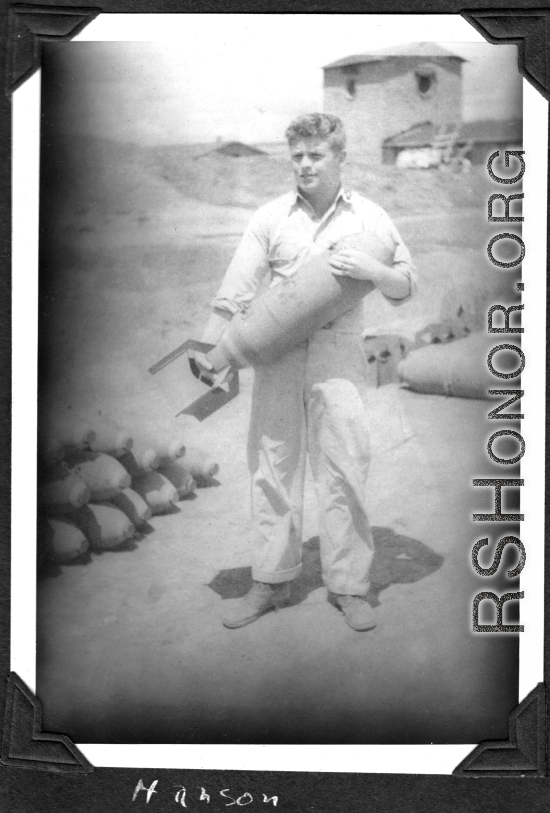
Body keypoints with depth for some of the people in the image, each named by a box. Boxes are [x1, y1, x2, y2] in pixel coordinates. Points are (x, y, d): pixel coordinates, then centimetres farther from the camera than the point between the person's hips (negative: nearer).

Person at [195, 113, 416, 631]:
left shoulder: (368, 218, 8)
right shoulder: (270, 218, 8)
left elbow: (405, 286, 8)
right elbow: (235, 290, 4)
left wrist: (371, 271, -12)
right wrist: (208, 348, -4)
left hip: (337, 353, -1)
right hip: (276, 355, 1)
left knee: (343, 468, -4)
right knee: (272, 466, 4)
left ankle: (348, 585, 7)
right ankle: (270, 581, 14)